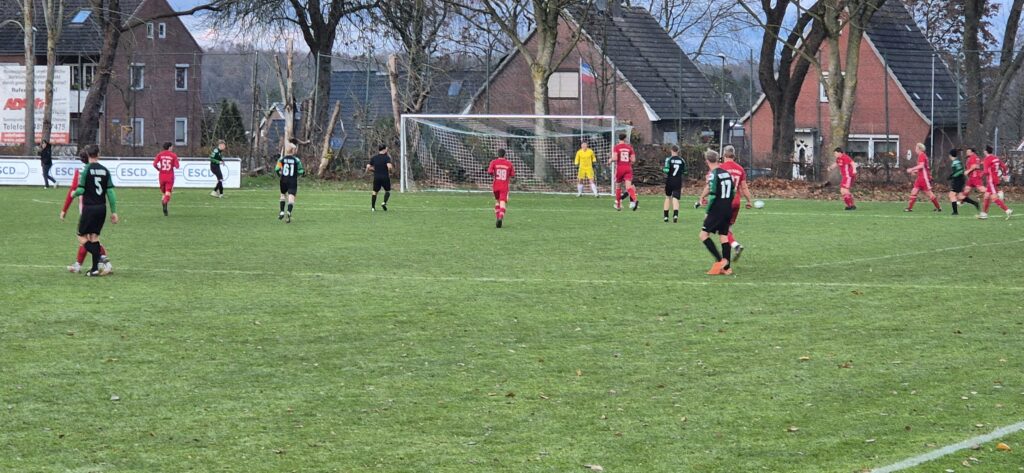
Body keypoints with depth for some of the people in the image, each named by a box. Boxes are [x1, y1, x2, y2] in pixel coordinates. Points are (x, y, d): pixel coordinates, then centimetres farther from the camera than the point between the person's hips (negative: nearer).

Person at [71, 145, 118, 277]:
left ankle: (101, 259, -19)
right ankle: (95, 268, 12)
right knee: (94, 237, 14)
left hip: (89, 207, -5)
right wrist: (114, 212, 8)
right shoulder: (105, 170, 4)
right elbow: (111, 191, 3)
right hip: (102, 208, 5)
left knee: (82, 237, 3)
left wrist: (74, 193, 12)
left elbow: (81, 190, -13)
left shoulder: (86, 169, -10)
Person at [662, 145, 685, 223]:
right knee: (675, 199, -4)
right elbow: (684, 172, 8)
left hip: (669, 181, -1)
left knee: (668, 197, 17)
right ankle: (675, 215, -28)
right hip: (678, 182, 1)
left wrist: (662, 169, 6)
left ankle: (666, 216, 16)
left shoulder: (668, 159, -8)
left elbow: (666, 170, -16)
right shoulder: (682, 160, 3)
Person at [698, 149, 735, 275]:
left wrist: (707, 212, -8)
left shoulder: (713, 174, -13)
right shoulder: (727, 173, 11)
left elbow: (712, 195, -17)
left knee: (704, 234, -2)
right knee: (724, 236, 9)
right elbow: (733, 192, 15)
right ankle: (726, 267, 6)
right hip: (728, 210, 8)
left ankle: (720, 260, -12)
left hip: (717, 210, -8)